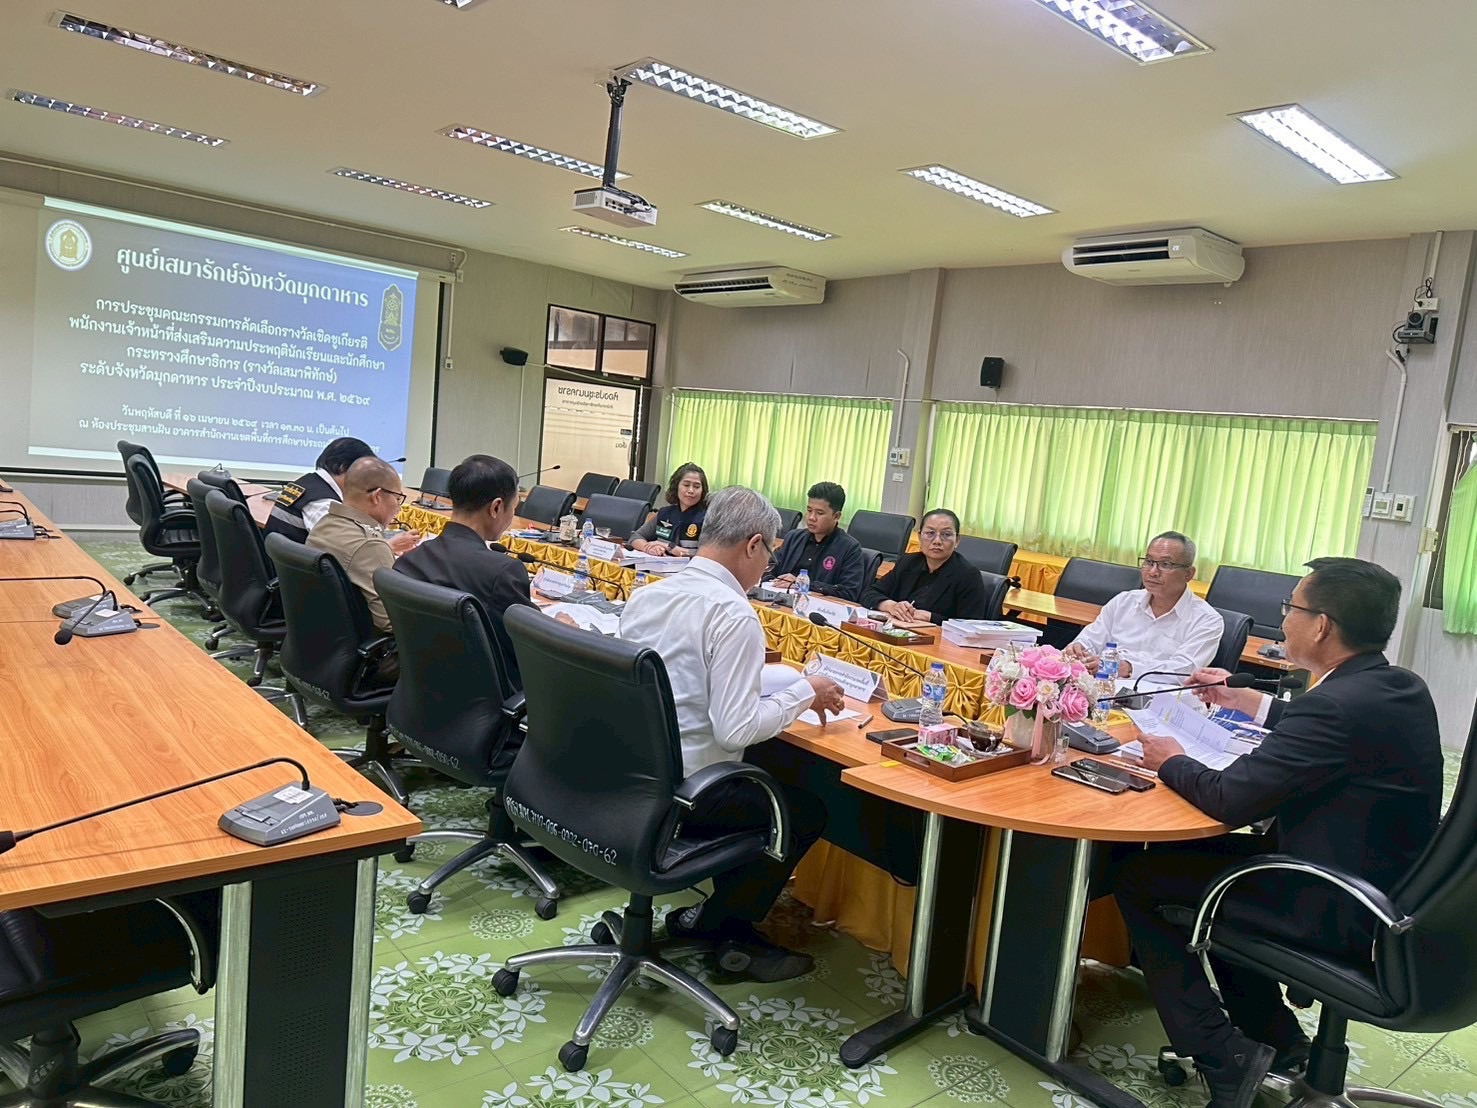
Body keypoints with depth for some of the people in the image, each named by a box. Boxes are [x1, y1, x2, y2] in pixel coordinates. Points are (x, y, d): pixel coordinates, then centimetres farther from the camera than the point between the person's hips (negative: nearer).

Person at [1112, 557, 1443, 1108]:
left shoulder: (1338, 706, -28)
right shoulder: (1400, 687, 0)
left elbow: (1229, 799, -25)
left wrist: (1171, 762, -6)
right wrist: (1245, 700, 26)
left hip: (1340, 915, -9)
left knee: (1136, 877, 0)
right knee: (1203, 850, 24)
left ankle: (1221, 1054, 5)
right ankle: (1273, 1038, 29)